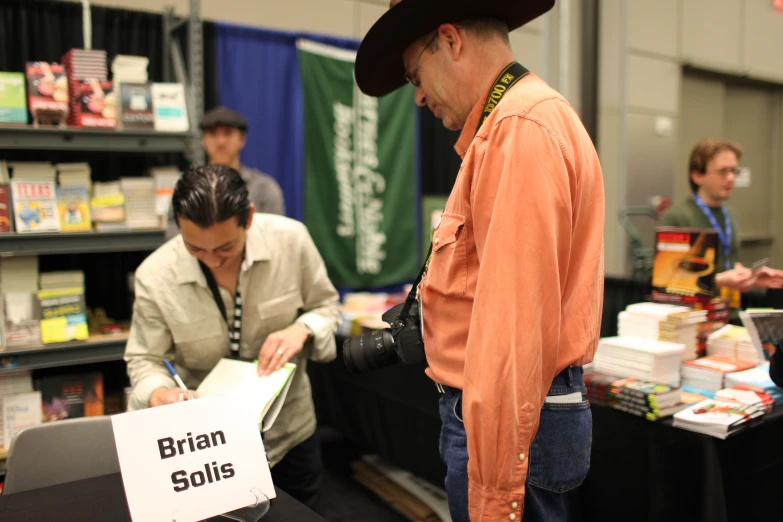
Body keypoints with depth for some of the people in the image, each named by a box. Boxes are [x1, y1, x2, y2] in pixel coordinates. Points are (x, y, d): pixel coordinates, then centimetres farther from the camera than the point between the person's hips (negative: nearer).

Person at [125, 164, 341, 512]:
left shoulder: (291, 239, -19)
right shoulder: (155, 276, -20)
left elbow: (326, 305, -3)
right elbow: (144, 359, -8)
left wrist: (302, 329, -24)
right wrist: (159, 394, -29)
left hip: (290, 432, 2)